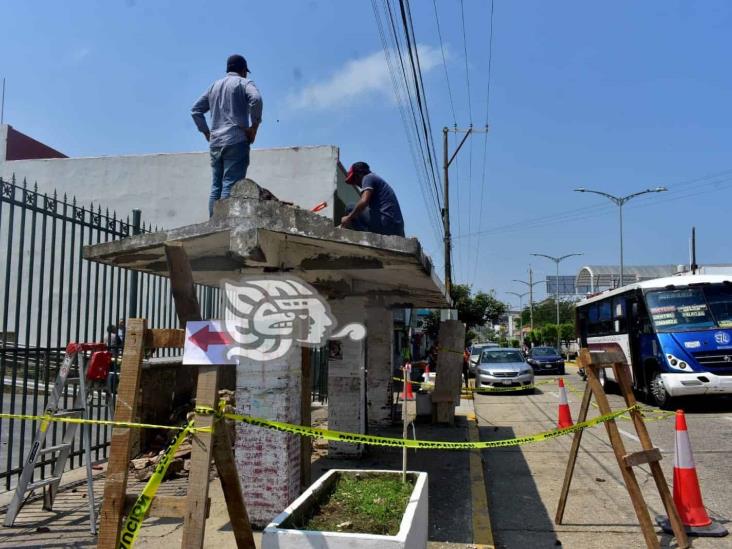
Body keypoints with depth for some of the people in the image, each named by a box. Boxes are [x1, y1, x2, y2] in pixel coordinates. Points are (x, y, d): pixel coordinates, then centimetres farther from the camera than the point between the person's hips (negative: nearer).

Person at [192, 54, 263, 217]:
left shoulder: (214, 86, 23)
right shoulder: (244, 83, 5)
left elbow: (195, 110, 22)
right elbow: (256, 99, -16)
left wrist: (206, 131, 19)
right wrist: (254, 125, -10)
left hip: (215, 143, 6)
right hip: (236, 141, -6)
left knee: (216, 186, 6)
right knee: (231, 185, -11)